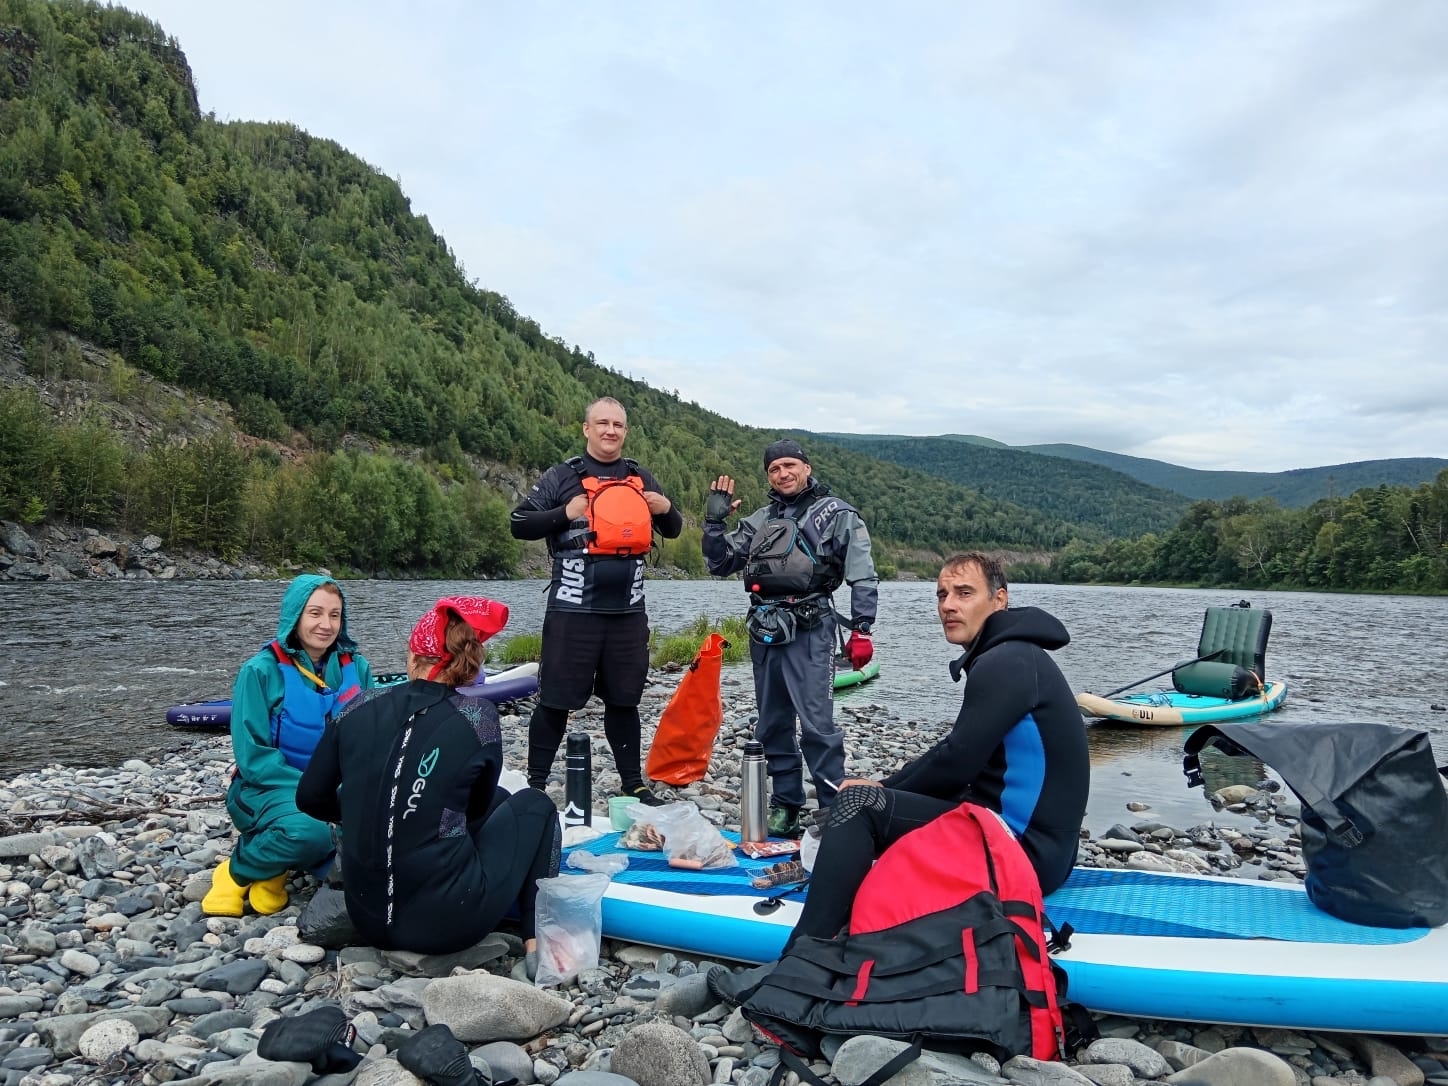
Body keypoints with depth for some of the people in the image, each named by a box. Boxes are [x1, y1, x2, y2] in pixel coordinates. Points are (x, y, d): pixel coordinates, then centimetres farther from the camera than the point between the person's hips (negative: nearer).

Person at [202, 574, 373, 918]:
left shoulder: (355, 667, 2)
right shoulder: (261, 671, -10)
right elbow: (253, 756, -14)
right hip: (268, 790, -4)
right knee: (309, 830, -38)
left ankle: (277, 870, -1)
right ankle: (239, 872, -2)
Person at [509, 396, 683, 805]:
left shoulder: (641, 479, 13)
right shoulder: (563, 475, 0)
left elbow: (673, 531, 21)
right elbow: (519, 524, -2)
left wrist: (667, 509, -1)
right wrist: (565, 513, -15)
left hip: (627, 611, 4)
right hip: (573, 609, -4)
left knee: (624, 699, 14)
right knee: (556, 700, 2)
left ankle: (633, 783, 25)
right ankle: (535, 783, 15)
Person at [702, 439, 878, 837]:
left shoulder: (837, 514, 2)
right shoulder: (760, 520, 17)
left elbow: (863, 577, -2)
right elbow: (720, 563, 17)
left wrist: (861, 630, -10)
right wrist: (715, 519, 4)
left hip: (809, 631, -6)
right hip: (764, 632, 6)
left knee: (817, 724, -10)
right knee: (772, 725, 10)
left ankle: (835, 809, -1)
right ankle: (785, 806, 21)